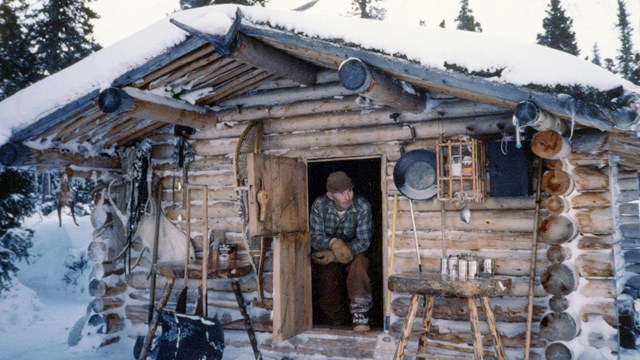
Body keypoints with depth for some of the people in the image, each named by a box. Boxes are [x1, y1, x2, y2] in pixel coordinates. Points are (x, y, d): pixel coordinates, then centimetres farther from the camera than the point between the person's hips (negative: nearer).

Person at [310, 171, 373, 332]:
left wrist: (335, 255, -31)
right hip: (326, 254, 1)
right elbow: (315, 238, -19)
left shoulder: (362, 206, -21)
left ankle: (360, 315, -26)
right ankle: (330, 320, 4)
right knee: (328, 276, -26)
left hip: (353, 253, 0)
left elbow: (363, 241, -21)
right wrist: (333, 243, -42)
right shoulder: (319, 204, -18)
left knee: (359, 260, -33)